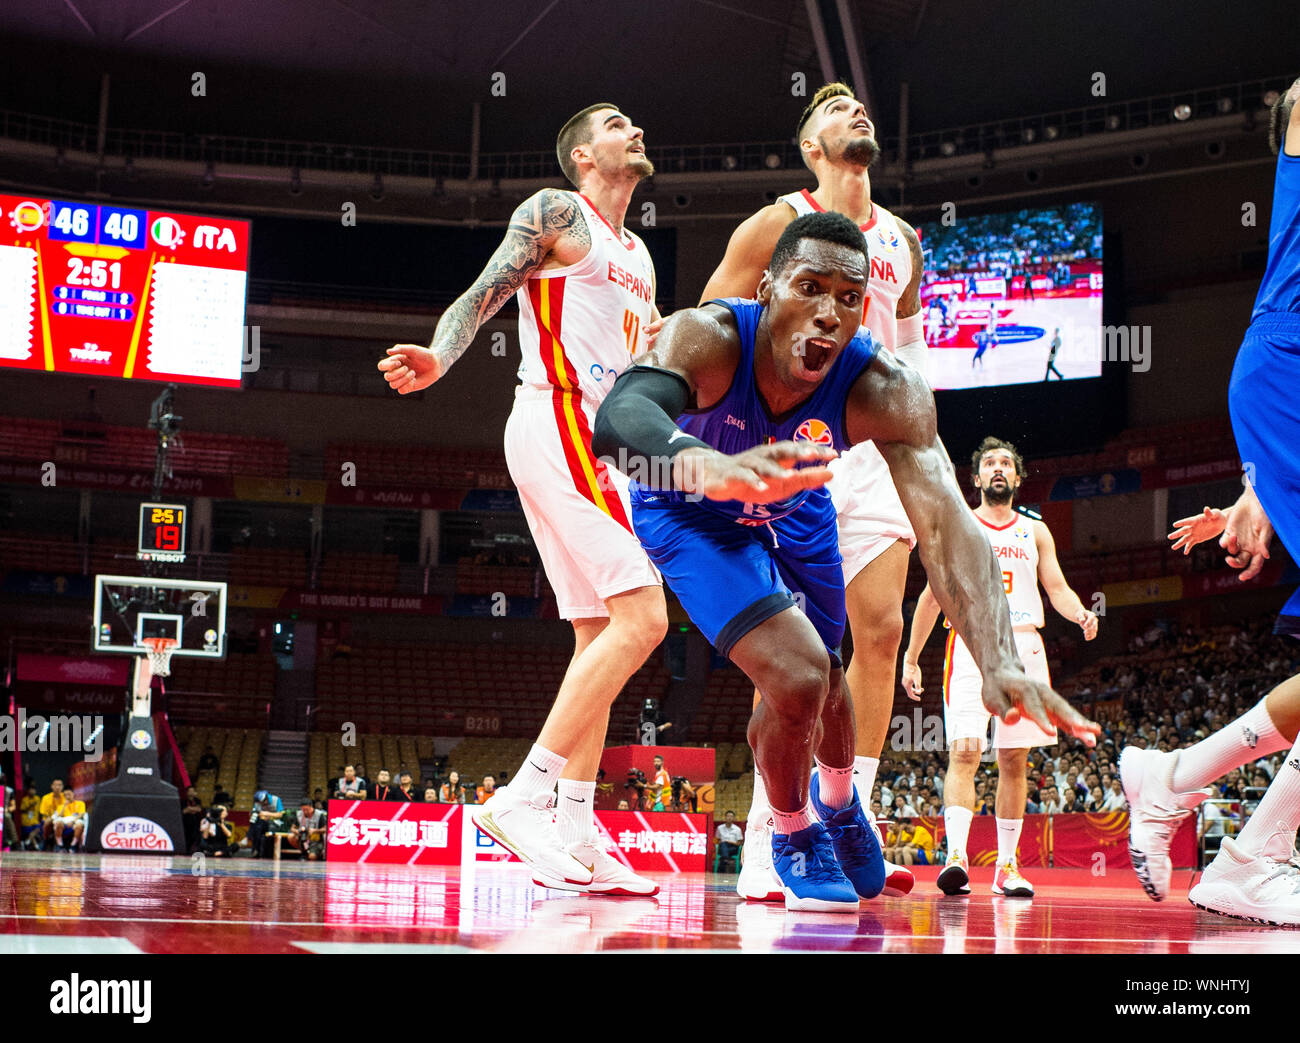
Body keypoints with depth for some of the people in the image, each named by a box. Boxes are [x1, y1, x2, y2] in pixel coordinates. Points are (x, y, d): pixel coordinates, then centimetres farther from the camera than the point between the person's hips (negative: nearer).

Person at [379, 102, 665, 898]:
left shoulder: (639, 259, 26)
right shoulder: (554, 213, 1)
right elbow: (484, 294, -9)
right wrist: (438, 358, -27)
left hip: (599, 443, 9)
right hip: (556, 423, -9)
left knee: (600, 635, 4)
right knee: (642, 616, -19)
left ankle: (576, 836, 3)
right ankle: (525, 797, -19)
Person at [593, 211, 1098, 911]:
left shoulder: (885, 392, -33)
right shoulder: (707, 339, -39)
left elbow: (945, 525, -42)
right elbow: (620, 416, -60)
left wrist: (1001, 664, -58)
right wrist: (713, 469, -82)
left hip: (792, 509, 4)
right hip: (693, 512, -4)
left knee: (824, 681, 19)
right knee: (796, 679, -20)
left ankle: (837, 800, 56)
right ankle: (794, 835, 13)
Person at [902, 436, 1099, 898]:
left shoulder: (1035, 531, 17)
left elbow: (1057, 588, 11)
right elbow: (933, 595, 13)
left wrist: (1081, 614, -12)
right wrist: (910, 659, 10)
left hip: (1023, 647, 3)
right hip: (970, 644, -3)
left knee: (1014, 760, 3)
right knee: (964, 752, -16)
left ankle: (1007, 866, 9)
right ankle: (956, 857, -26)